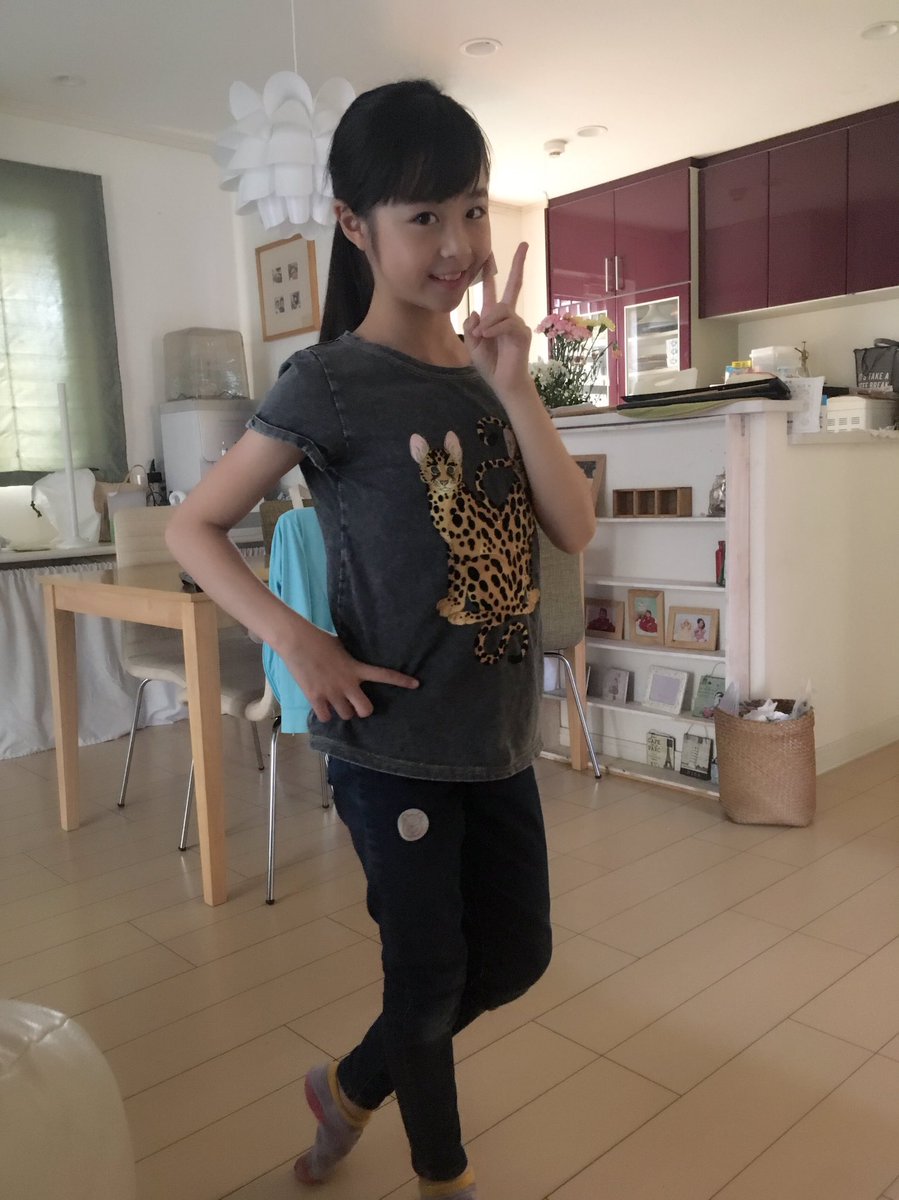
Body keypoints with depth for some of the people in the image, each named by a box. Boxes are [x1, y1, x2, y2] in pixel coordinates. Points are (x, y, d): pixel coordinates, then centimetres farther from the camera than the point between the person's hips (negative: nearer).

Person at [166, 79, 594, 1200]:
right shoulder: (332, 381, -13)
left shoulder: (491, 372, 5)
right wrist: (296, 639, -20)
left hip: (499, 731, 7)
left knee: (517, 954, 18)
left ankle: (351, 1087, 43)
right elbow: (192, 528, -8)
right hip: (392, 740, -6)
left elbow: (573, 528, -4)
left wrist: (514, 387, -14)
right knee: (430, 971, 10)